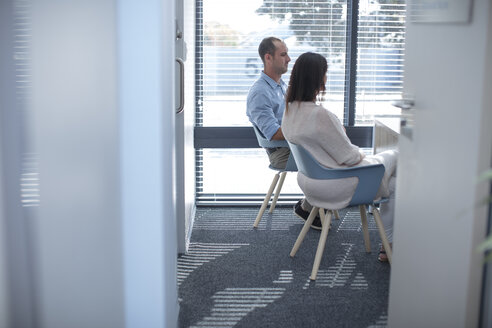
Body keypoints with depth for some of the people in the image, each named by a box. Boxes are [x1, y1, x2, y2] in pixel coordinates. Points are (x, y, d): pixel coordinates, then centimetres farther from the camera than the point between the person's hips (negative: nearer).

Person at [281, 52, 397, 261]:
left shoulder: (290, 109, 1)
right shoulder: (318, 115, -29)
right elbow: (348, 157, -20)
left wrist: (355, 153, 9)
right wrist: (360, 154, 1)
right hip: (333, 185, -9)